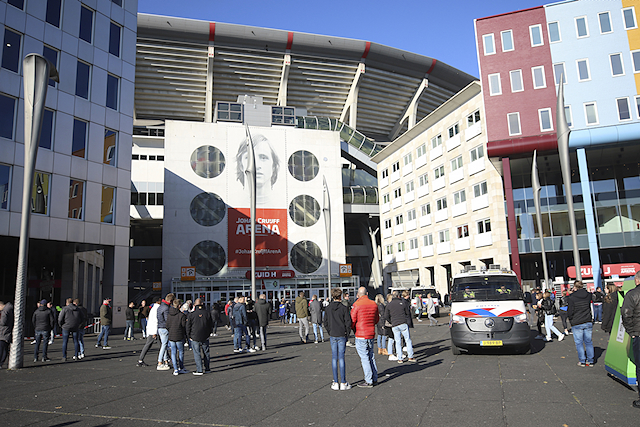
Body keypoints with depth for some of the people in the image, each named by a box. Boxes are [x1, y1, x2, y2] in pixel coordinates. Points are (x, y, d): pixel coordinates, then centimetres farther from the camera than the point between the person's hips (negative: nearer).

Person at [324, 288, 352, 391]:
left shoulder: (328, 308, 0)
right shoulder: (344, 308, -10)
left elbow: (326, 323, 3)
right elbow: (348, 323, -10)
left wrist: (330, 332, 12)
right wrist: (345, 331, 5)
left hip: (332, 336, 3)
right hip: (342, 336, -3)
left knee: (334, 358, 7)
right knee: (341, 358, 1)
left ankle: (336, 383, 10)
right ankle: (343, 383, 5)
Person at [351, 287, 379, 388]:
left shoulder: (356, 305, -14)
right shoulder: (374, 304, 4)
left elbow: (352, 321, -11)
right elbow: (377, 319, 15)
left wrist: (353, 328, 9)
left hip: (361, 335, -6)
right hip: (371, 334, 6)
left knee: (364, 357, -1)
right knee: (371, 356, 16)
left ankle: (369, 381, 1)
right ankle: (374, 379, 21)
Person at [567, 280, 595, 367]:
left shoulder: (572, 297, -12)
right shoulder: (589, 295, 0)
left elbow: (570, 311, -8)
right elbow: (591, 307, 10)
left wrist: (571, 320, 8)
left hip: (577, 324, -4)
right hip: (588, 322, 4)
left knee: (579, 343, 6)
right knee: (588, 342, 13)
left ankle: (582, 361, 11)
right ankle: (590, 361, 18)